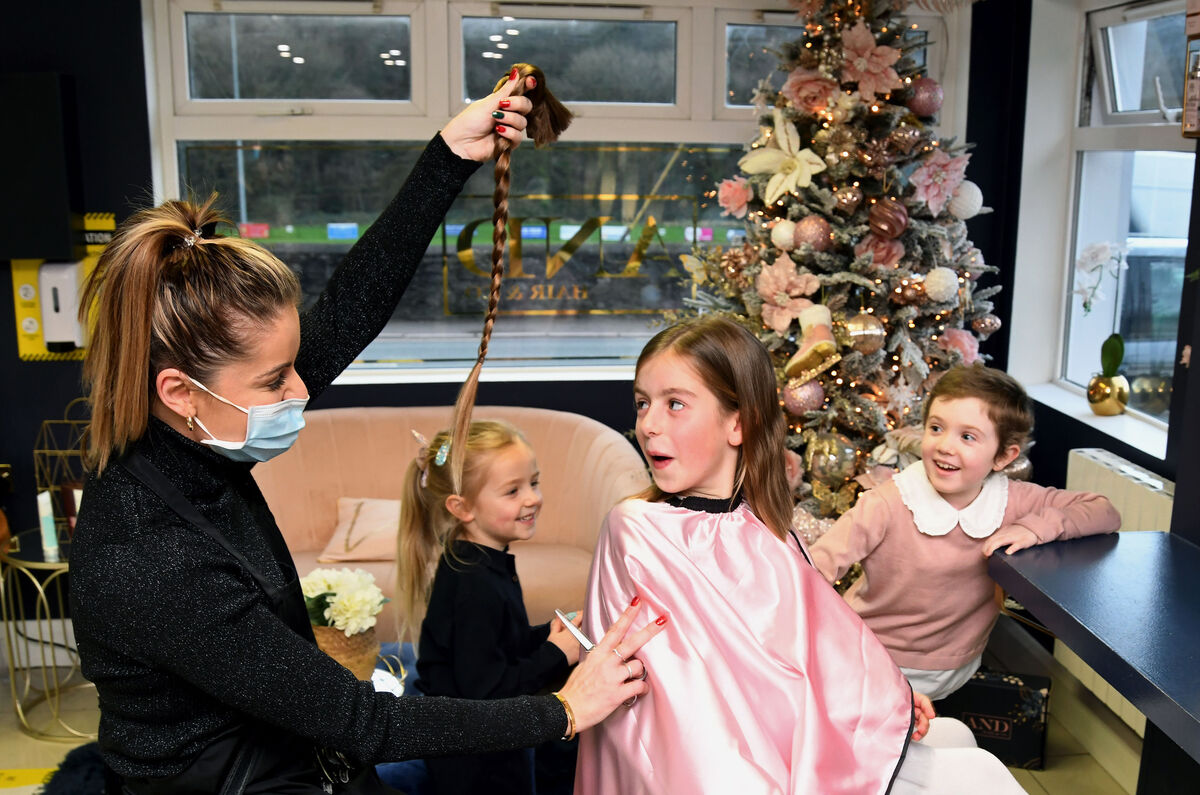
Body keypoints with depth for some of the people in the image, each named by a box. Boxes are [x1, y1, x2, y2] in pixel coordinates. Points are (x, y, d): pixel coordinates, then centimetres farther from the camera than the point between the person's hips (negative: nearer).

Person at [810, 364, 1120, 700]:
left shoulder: (1013, 501, -8)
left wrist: (1036, 527, -18)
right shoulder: (888, 505, -18)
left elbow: (1105, 512, -3)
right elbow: (820, 563, -19)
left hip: (952, 672, 5)